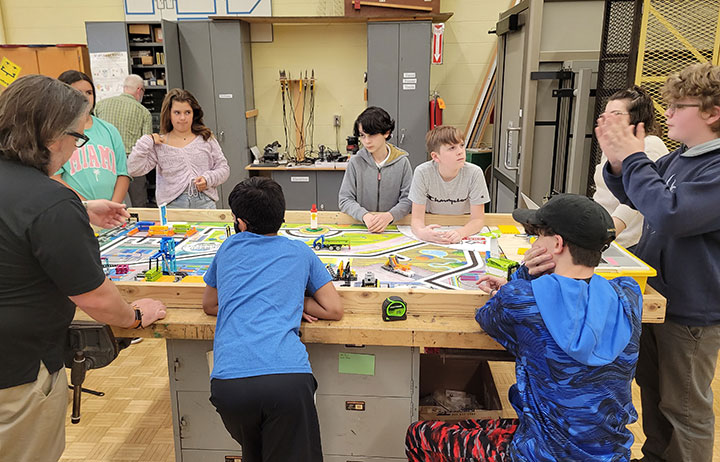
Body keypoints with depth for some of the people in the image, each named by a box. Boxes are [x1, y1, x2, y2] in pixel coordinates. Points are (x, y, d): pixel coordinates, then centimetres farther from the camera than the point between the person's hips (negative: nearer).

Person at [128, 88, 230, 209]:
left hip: (204, 203, 1)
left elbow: (223, 168, 11)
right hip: (172, 204, -1)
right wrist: (146, 142, -4)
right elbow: (134, 169, 0)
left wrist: (208, 179, -6)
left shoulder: (206, 139, 9)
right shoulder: (159, 144, 6)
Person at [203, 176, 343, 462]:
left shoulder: (229, 248, 20)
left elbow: (209, 305, 33)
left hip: (228, 381, 3)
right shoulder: (300, 252, 16)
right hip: (288, 378, -2)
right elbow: (334, 310, 16)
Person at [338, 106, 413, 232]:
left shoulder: (402, 162, 2)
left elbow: (407, 199, -1)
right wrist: (364, 215, -19)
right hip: (360, 226, 0)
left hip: (392, 226, 0)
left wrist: (389, 215, -21)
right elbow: (345, 199, -1)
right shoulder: (356, 162, 2)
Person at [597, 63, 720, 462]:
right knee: (652, 387, 24)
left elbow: (669, 214, -34)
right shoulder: (680, 157, 3)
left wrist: (633, 158, -24)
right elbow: (637, 198, 12)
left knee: (684, 406, 9)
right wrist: (618, 163, -7)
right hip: (655, 295, 9)